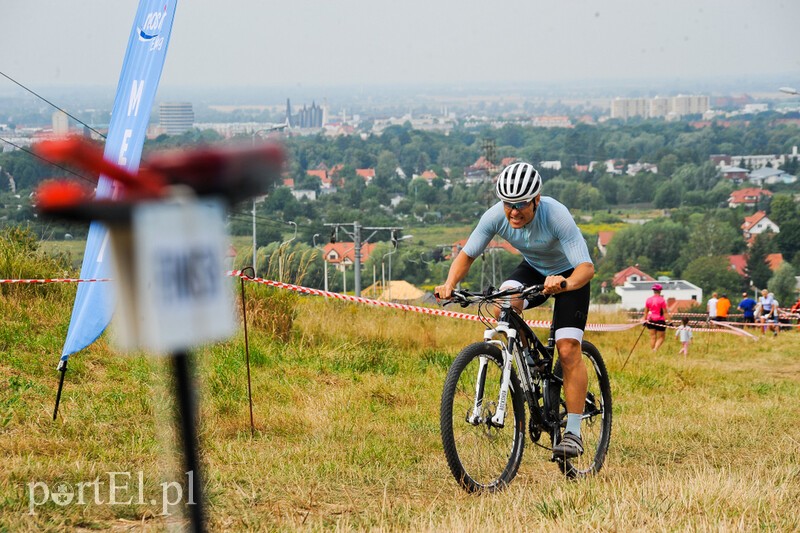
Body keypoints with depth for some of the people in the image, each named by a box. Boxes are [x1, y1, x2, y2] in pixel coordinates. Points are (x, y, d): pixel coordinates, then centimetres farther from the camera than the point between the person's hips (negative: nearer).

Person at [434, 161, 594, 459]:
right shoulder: (496, 216, -25)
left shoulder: (556, 216, -36)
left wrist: (565, 283, -61)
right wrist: (450, 284, -33)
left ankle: (573, 432, -10)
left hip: (569, 275, -4)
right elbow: (467, 254, -14)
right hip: (533, 268, 4)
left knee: (568, 350, -17)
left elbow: (586, 267, -40)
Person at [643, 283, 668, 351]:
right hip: (660, 321, -4)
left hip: (651, 320, 4)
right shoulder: (661, 300, -10)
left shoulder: (648, 300, 3)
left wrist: (645, 320, 20)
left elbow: (646, 312, 10)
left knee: (652, 337, 11)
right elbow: (665, 312, -10)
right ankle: (656, 349, -16)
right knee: (661, 337, 5)